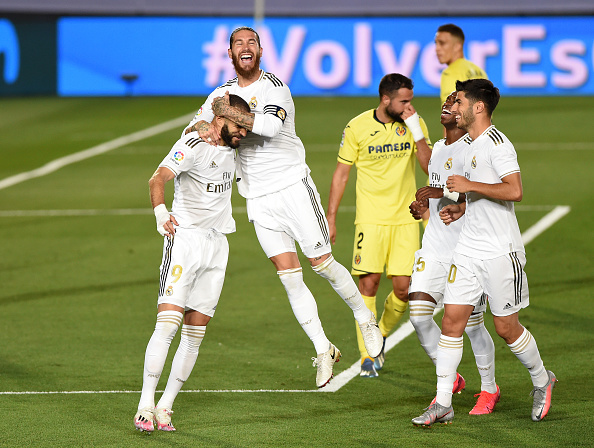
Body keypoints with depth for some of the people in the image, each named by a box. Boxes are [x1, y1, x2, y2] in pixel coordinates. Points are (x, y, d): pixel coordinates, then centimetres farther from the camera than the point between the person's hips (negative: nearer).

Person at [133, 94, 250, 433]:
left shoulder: (232, 148, 15)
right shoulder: (194, 145, -10)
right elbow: (158, 179, -24)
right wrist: (161, 212, -35)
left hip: (218, 245, 7)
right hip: (185, 239, -7)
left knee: (195, 333, 2)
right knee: (168, 322, -16)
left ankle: (165, 408, 6)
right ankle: (145, 407, -16)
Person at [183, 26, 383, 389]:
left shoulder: (274, 87, -8)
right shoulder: (223, 94, 10)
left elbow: (271, 126, -26)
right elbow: (195, 124, 4)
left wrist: (229, 113, -21)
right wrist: (204, 127, -19)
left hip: (293, 186, -4)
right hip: (258, 199, 4)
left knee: (322, 263, -1)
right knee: (289, 276, -2)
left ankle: (366, 319, 22)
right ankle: (323, 351, 5)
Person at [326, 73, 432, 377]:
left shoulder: (414, 125, 2)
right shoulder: (358, 127, -3)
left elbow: (430, 167, -6)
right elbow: (341, 173, 5)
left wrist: (416, 132, -17)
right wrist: (331, 218, 3)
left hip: (405, 218, 2)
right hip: (371, 218, -2)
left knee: (403, 288, -4)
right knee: (369, 281, -11)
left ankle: (380, 337, 23)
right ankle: (368, 355, -2)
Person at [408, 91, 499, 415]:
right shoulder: (437, 148, 15)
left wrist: (443, 193, -24)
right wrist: (424, 204, 10)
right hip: (434, 247, 7)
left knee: (472, 324, -1)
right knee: (418, 314, -4)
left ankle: (489, 389, 20)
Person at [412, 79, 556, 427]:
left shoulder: (497, 144, -15)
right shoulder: (472, 146, 15)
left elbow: (514, 191, -27)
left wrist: (469, 186, -21)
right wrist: (462, 208, 12)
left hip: (501, 252, -8)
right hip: (469, 250, 8)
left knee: (507, 327, 2)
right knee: (452, 320, 0)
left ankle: (542, 381, 27)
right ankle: (443, 404, 1)